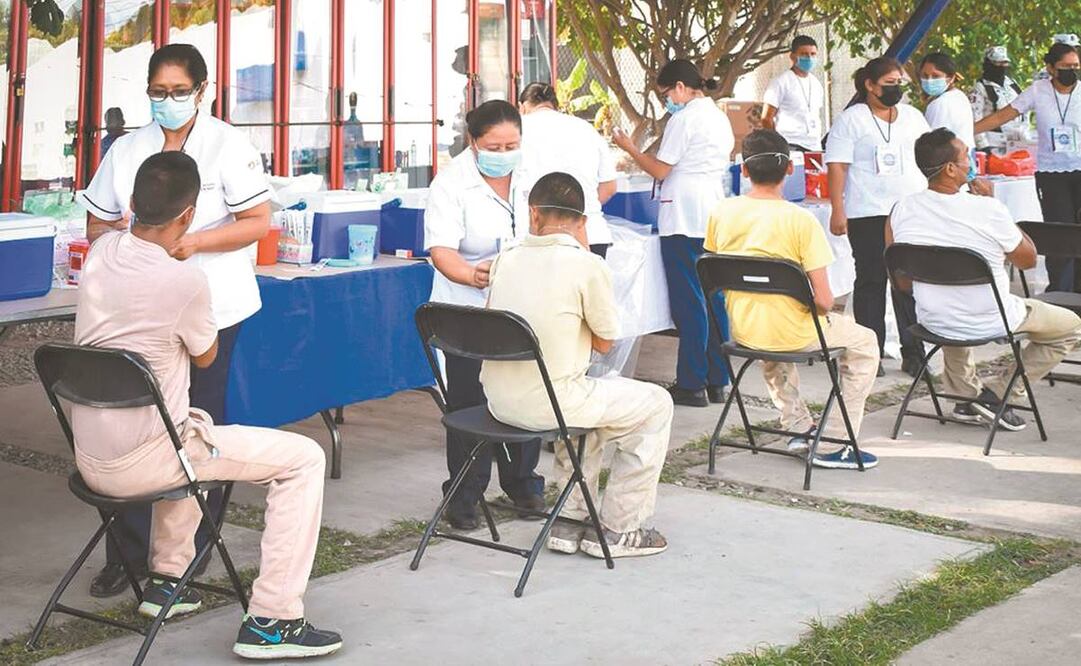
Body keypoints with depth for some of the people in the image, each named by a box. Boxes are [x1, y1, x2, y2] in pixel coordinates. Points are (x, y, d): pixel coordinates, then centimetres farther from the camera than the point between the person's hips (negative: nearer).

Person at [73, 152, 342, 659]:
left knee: (193, 427, 39)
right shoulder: (184, 281, -21)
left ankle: (167, 579, 39)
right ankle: (270, 621, -3)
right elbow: (206, 356, 0)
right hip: (139, 464, -8)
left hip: (89, 458, 8)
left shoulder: (101, 252, -1)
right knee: (304, 458, -2)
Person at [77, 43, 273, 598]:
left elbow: (258, 222, -7)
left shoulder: (228, 145, -2)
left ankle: (192, 551, 18)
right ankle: (129, 552, 7)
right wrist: (116, 232, -11)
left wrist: (196, 243, -20)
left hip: (211, 308, -3)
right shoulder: (126, 151, 10)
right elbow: (96, 225, 13)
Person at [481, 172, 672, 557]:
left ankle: (571, 521, 31)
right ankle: (618, 530, 17)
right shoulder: (588, 266, -11)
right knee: (655, 405, 13)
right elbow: (604, 342, 1)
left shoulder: (506, 260, 5)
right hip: (545, 404, -7)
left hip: (499, 402, 7)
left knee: (588, 397, 35)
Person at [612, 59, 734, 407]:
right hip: (713, 217, 9)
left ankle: (692, 384, -2)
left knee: (688, 302, -5)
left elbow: (660, 170, -9)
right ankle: (716, 381, 13)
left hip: (684, 220, -9)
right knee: (713, 298, 10)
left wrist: (630, 148, 5)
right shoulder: (720, 117, 15)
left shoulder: (684, 120, -11)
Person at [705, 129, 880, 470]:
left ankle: (798, 426, 36)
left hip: (742, 332, 5)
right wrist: (822, 307, 5)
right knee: (865, 343, 20)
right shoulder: (800, 219, -18)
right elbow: (823, 301, -18)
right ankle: (835, 445, 16)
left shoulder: (721, 212, -5)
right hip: (791, 334, -5)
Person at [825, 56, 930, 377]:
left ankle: (913, 353, 9)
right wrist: (838, 210, -13)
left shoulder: (912, 116, 14)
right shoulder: (851, 120, -1)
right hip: (868, 215, -4)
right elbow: (837, 167, -6)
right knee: (871, 282, 1)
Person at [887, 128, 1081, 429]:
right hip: (989, 323, -5)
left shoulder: (901, 211, -11)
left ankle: (966, 396, 33)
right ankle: (996, 395, 9)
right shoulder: (988, 211, -23)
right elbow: (1028, 260, -5)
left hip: (933, 323, 5)